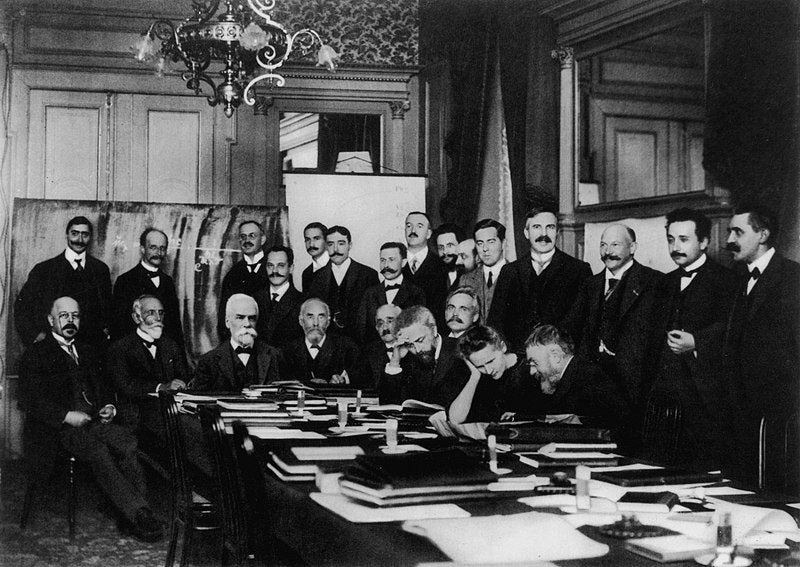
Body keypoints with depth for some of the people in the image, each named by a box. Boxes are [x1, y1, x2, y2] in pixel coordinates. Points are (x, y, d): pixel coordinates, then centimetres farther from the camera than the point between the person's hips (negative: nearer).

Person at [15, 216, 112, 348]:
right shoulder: (43, 269, 4)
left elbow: (108, 306, 20)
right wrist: (35, 335, -5)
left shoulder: (101, 269, 11)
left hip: (92, 344, 2)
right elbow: (21, 305, 5)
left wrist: (106, 330, 4)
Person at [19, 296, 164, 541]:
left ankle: (136, 514, -30)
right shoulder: (35, 355, 6)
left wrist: (109, 407, 5)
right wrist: (67, 416, -17)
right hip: (60, 428, -5)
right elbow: (32, 401, -4)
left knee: (127, 443, -26)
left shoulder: (87, 351, 25)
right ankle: (138, 513, -34)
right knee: (99, 452, -33)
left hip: (95, 420, 5)